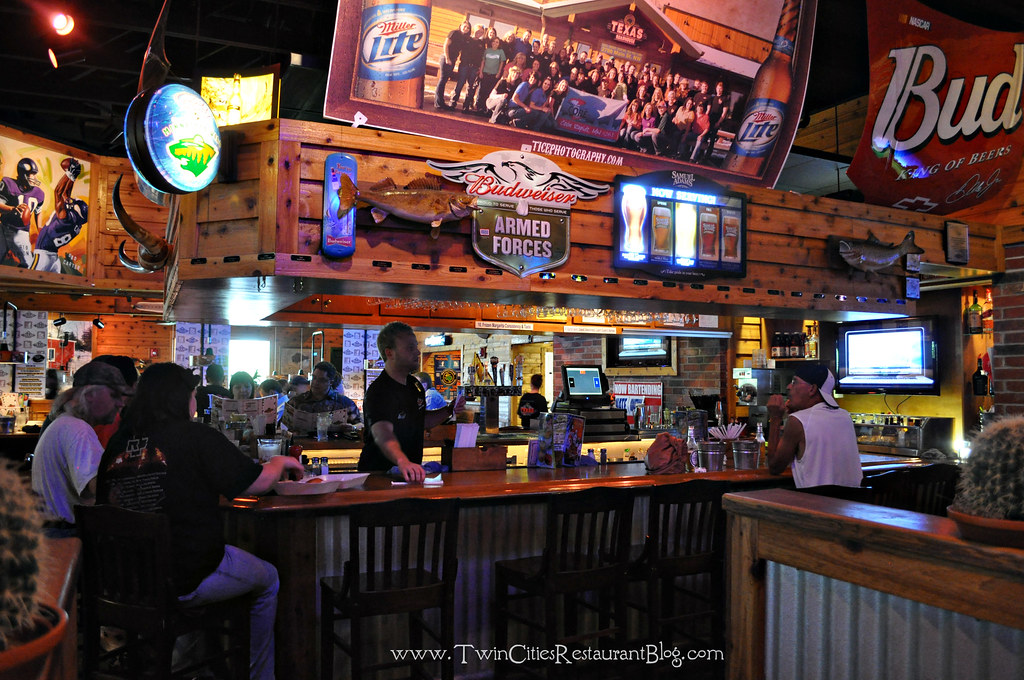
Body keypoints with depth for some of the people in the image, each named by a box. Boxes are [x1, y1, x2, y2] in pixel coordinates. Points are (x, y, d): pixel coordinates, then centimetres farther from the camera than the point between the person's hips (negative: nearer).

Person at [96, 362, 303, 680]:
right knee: (268, 578, 19)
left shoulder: (118, 442, 0)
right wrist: (280, 462, 10)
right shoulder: (197, 437, -15)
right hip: (186, 581, -6)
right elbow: (258, 482, -12)